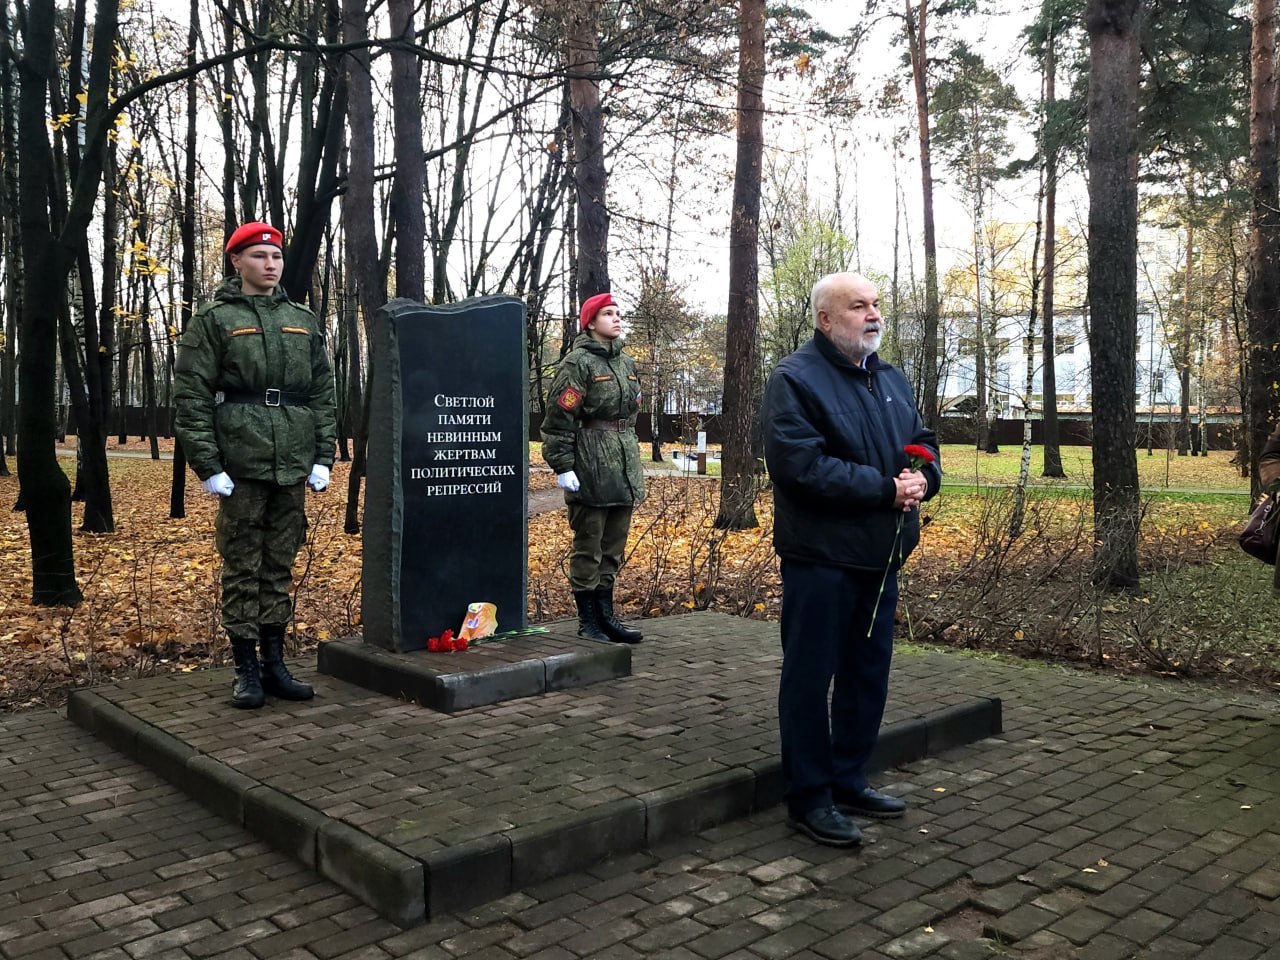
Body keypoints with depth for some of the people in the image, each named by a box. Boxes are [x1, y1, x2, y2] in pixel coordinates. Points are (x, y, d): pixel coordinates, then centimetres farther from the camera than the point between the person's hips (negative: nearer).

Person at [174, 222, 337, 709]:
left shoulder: (303, 321, 14)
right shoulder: (214, 320, 1)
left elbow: (322, 394, 14)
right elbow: (191, 397, -4)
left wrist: (323, 457, 7)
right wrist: (208, 465, -10)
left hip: (293, 468, 4)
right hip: (241, 467, -4)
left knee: (279, 568, 10)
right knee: (242, 569, 2)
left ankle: (275, 664, 18)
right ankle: (246, 670, 11)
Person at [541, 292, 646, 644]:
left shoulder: (626, 362, 15)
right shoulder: (578, 363, -9)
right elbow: (558, 419, -13)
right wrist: (562, 466, -16)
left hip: (624, 469, 8)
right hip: (591, 469, -8)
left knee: (613, 548, 14)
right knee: (588, 548, 1)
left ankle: (606, 614, 24)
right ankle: (588, 622, 11)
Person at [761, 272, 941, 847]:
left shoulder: (891, 379, 15)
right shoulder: (795, 379, -11)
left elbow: (923, 441, 19)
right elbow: (801, 465, -22)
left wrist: (924, 476, -6)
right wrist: (886, 489, -20)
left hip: (881, 556, 8)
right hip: (821, 557, -8)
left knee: (868, 674, 16)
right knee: (810, 677, 2)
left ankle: (849, 781, 31)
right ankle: (809, 798, 14)